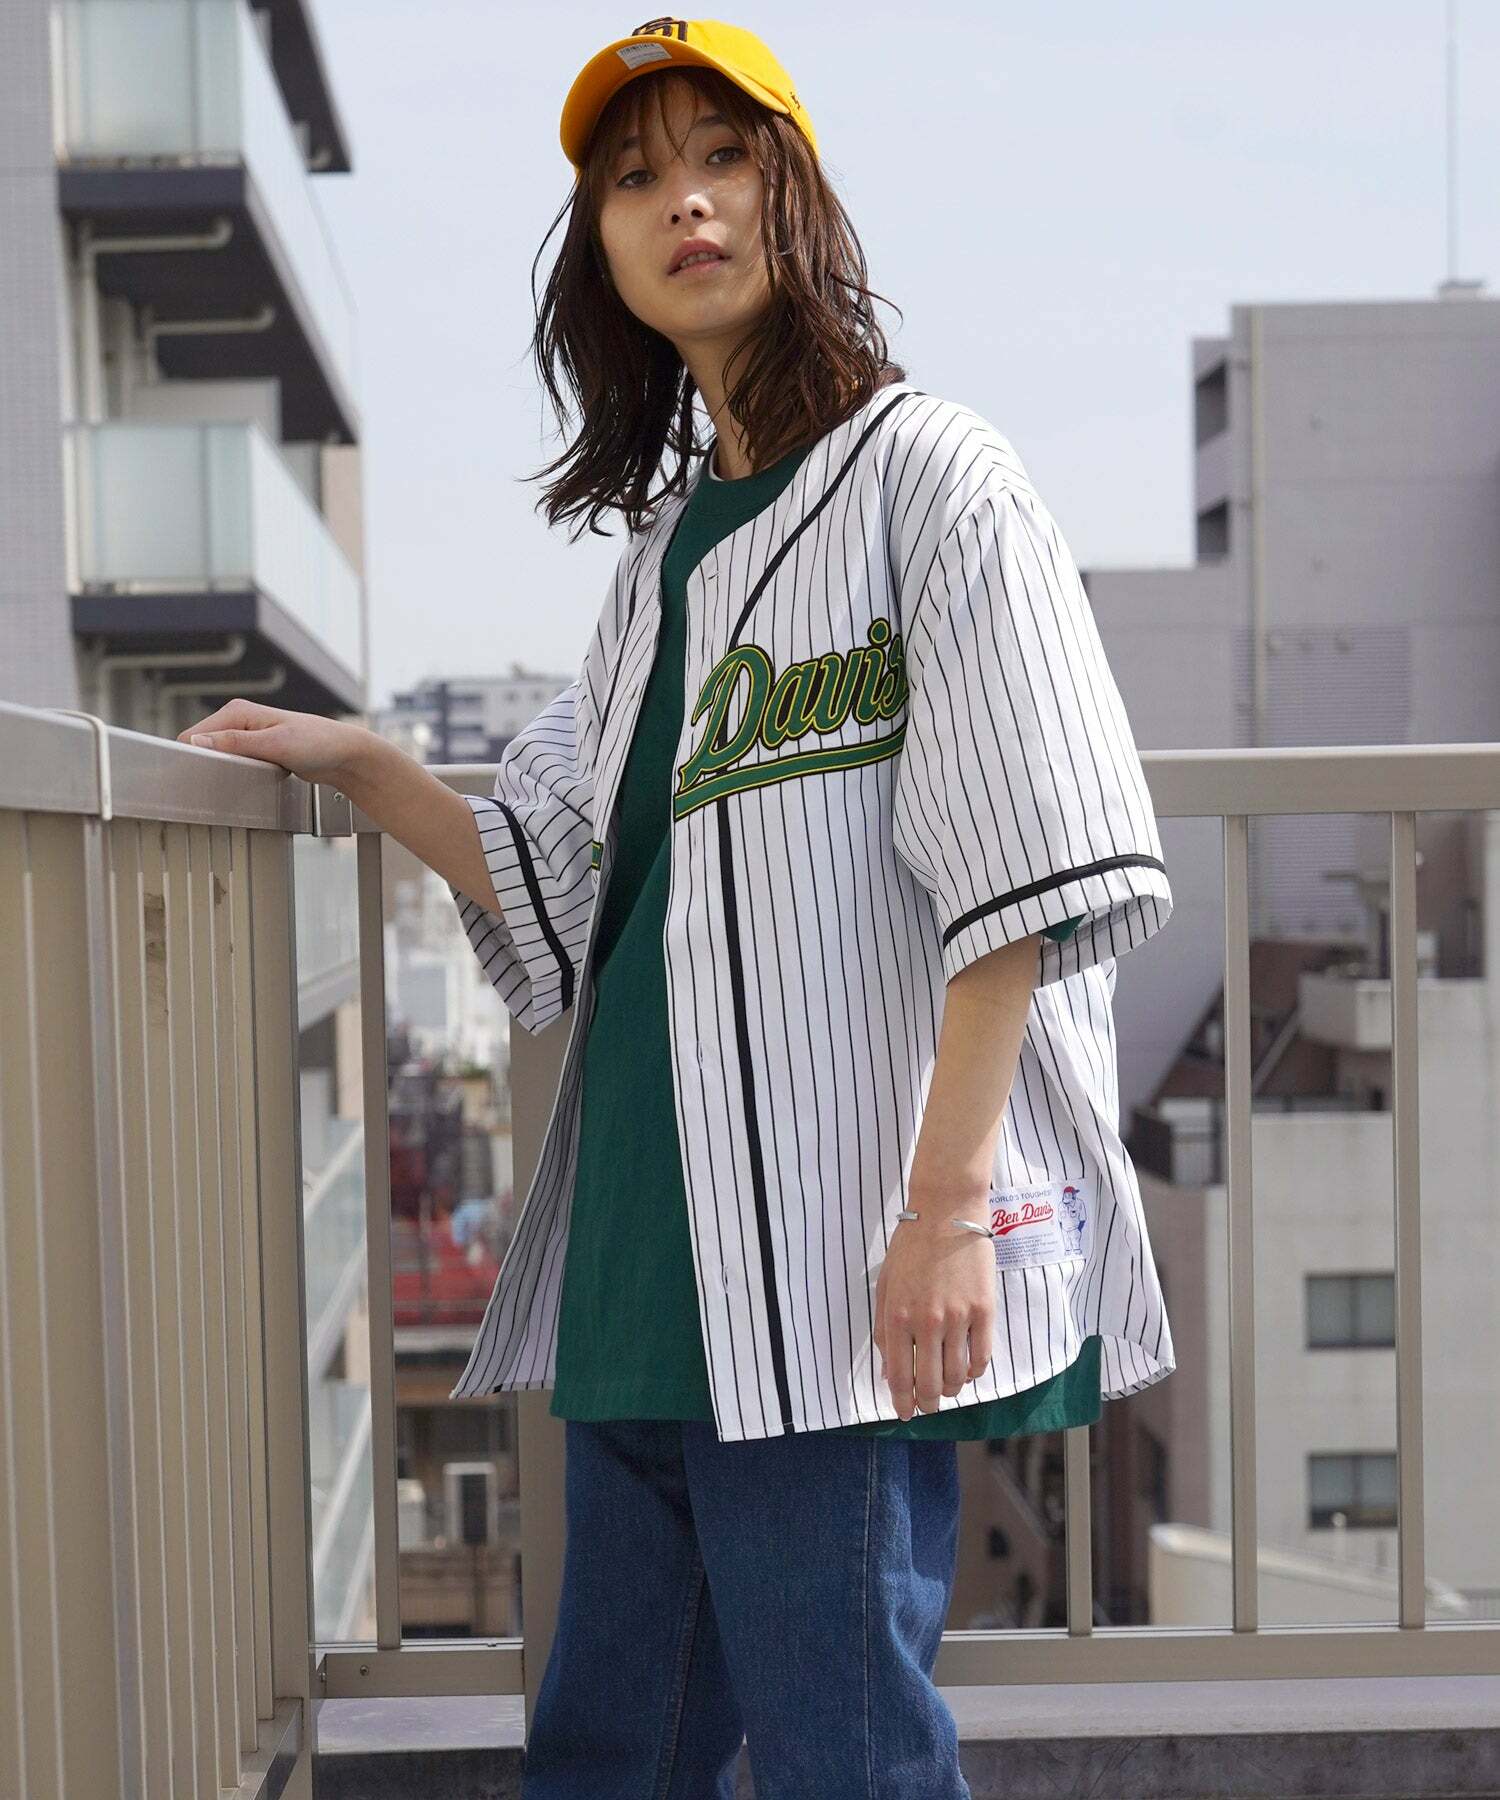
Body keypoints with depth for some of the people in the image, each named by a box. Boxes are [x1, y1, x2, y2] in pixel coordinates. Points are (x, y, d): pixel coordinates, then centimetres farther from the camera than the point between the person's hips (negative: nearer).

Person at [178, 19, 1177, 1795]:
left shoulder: (926, 474, -2)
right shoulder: (665, 552, 19)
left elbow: (1021, 872, -12)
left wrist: (946, 1201, -19)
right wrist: (358, 766, 7)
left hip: (839, 1260, -7)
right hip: (648, 1249, 7)